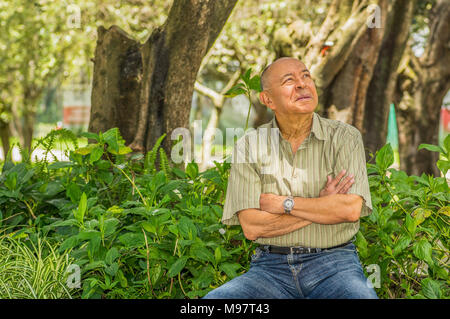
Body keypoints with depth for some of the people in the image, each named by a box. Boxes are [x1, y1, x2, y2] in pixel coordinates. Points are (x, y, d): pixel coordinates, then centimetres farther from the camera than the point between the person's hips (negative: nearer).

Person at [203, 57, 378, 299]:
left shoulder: (344, 137, 3)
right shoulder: (249, 146, 4)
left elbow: (351, 209, -12)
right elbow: (251, 227, -6)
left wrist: (282, 203, -8)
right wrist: (321, 206, -8)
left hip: (333, 262, -1)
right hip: (271, 267, 1)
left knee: (361, 296, -33)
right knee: (214, 300, -25)